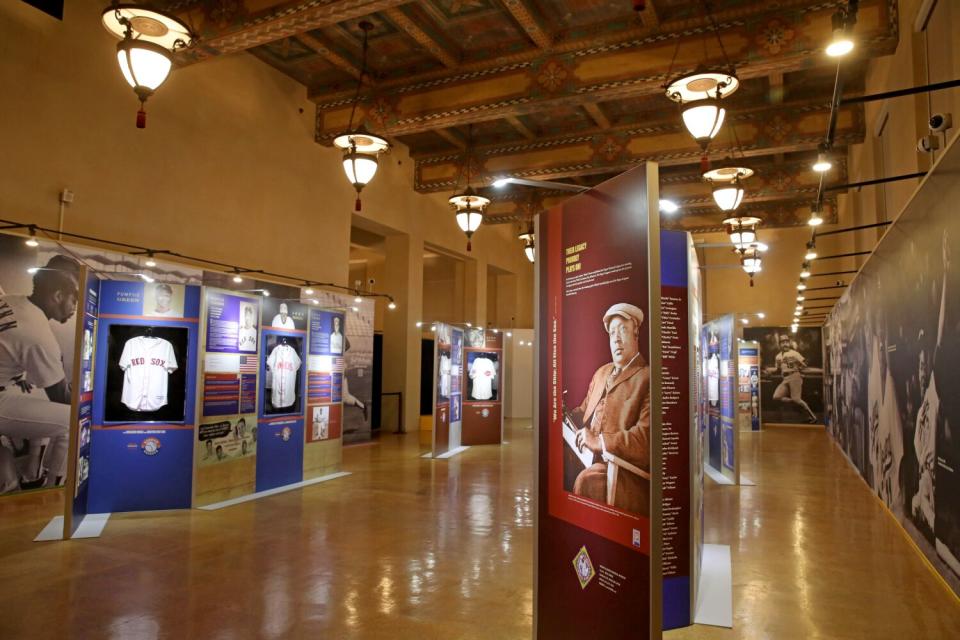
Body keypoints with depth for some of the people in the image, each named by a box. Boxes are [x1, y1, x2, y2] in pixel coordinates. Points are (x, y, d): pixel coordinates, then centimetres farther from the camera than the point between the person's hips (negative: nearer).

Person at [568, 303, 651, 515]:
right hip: (587, 457, 8)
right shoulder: (601, 373, 20)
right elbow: (584, 412, 26)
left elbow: (645, 435, -16)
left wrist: (600, 441, -19)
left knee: (585, 482, -30)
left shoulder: (646, 378, -7)